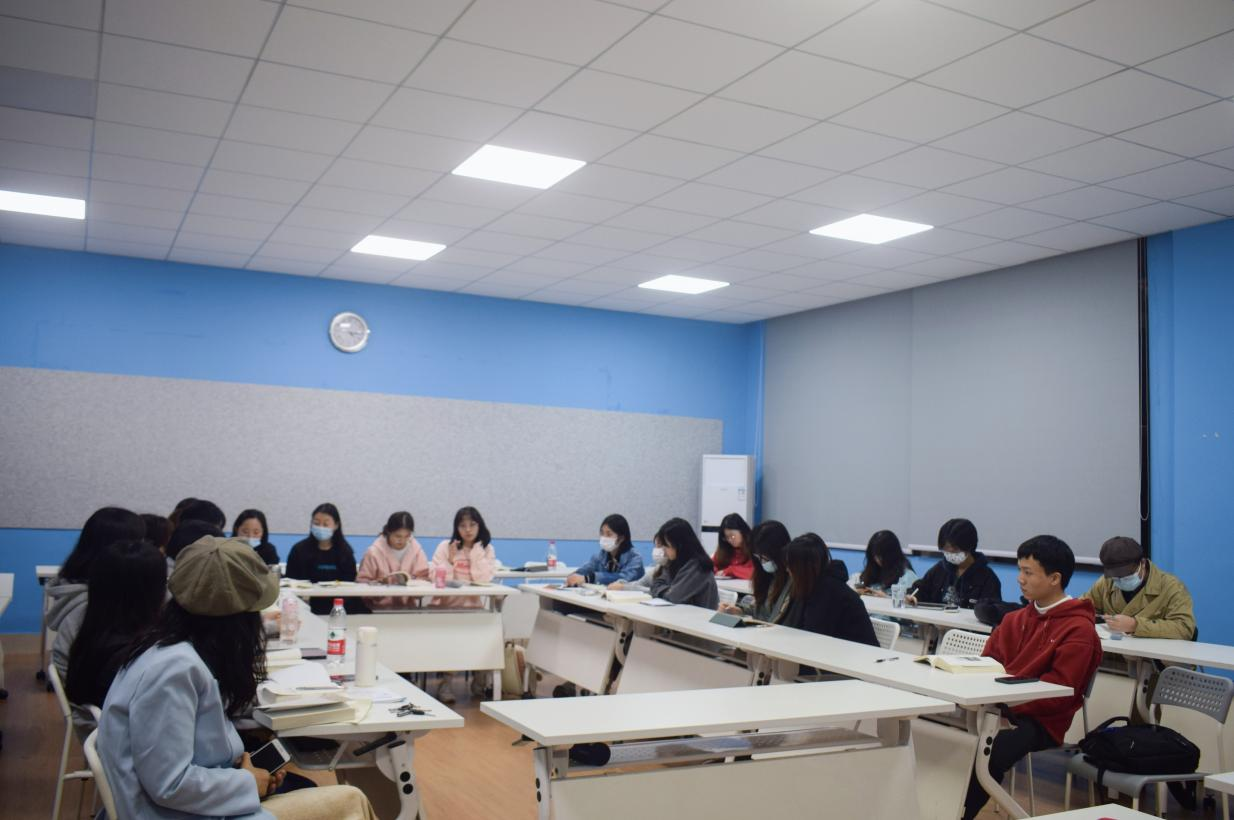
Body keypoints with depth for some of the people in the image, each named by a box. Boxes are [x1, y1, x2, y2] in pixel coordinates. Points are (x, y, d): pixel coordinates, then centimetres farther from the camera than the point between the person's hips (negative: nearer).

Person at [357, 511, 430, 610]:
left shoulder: (416, 549, 4)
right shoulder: (374, 552, -2)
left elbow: (423, 579, 2)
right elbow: (362, 582, -1)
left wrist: (407, 579, -16)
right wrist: (380, 583, -17)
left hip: (408, 607, 1)